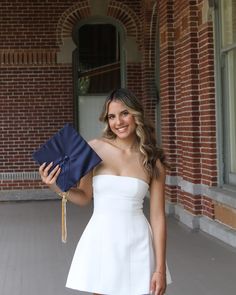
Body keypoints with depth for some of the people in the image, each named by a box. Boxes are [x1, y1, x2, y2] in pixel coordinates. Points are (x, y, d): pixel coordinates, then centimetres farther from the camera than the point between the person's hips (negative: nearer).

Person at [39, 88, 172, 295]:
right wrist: (58, 188, -11)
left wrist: (160, 269, -4)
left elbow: (158, 217, -2)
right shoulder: (94, 149, -3)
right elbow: (84, 197, 9)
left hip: (136, 243, 0)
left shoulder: (153, 161, -2)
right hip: (101, 241, 0)